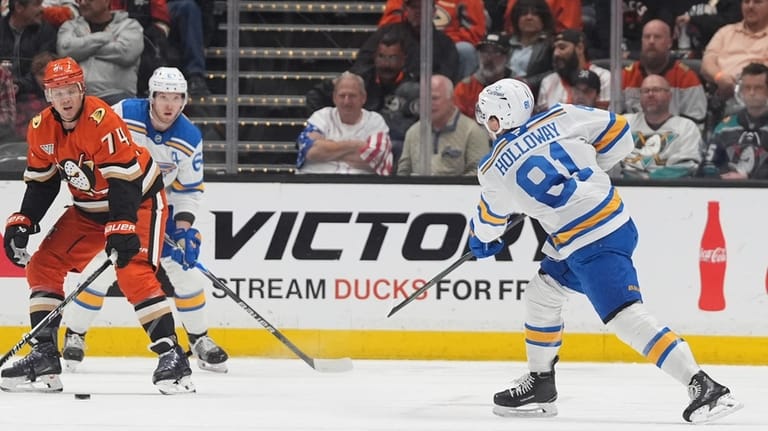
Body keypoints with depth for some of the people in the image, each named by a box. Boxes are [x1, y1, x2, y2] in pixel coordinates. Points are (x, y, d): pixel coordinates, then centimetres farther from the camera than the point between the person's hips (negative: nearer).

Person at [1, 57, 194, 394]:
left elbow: (124, 178, -31)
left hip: (138, 198, -7)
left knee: (133, 274, -25)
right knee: (42, 265, -2)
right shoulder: (42, 128, -6)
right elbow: (41, 182, 5)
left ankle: (171, 355, -20)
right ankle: (43, 357, 1)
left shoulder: (102, 120, -28)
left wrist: (122, 228, -37)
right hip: (88, 207, 7)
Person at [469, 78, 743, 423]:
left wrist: (480, 241, 43)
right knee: (540, 295, 21)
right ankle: (540, 384, 31)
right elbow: (617, 133, 12)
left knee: (627, 317, -15)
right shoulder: (561, 117, 7)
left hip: (592, 247, -9)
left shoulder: (494, 171, 0)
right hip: (617, 222, 9)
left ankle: (704, 387, -25)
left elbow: (489, 221, 19)